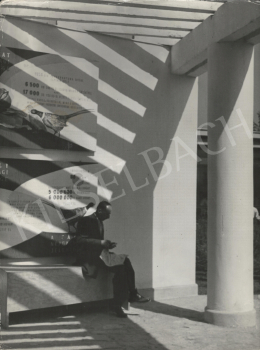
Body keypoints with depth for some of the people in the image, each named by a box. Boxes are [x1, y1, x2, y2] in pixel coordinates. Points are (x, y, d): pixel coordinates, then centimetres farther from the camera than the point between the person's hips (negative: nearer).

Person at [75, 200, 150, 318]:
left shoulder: (99, 222, 19)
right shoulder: (86, 220, -9)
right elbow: (80, 240, -20)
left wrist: (106, 244, 3)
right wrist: (101, 243, -23)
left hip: (97, 254, 9)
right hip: (87, 256, -9)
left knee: (125, 261, -12)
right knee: (119, 267, -25)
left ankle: (132, 294, -9)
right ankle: (117, 304, -19)